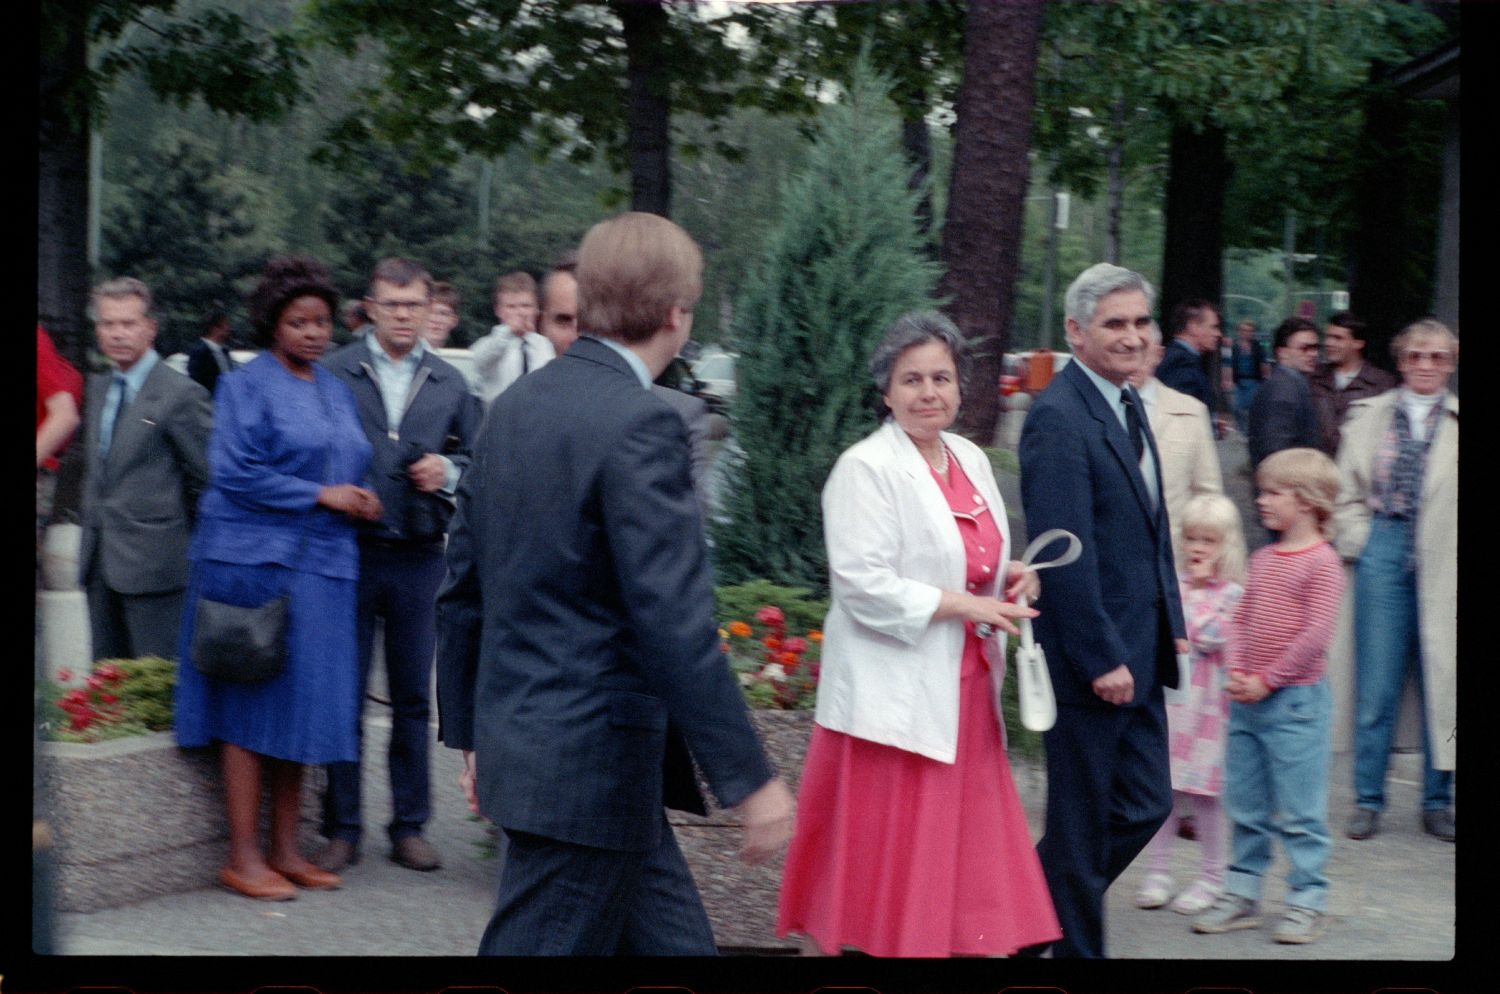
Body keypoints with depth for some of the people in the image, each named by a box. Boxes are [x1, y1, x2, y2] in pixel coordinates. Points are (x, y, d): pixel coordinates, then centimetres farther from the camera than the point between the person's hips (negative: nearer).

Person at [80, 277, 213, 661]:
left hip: (153, 562, -8)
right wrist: (94, 517, 14)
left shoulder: (182, 394, -10)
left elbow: (212, 476, -9)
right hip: (99, 562, 8)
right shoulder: (97, 388, 14)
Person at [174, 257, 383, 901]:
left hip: (320, 565, 6)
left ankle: (284, 848, 13)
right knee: (252, 703, -4)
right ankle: (243, 855, 2)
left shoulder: (335, 391, 17)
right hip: (256, 560, -6)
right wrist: (320, 495, -12)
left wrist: (356, 500, 0)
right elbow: (236, 473, -11)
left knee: (304, 703, 6)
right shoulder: (247, 385, -4)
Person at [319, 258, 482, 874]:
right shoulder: (334, 373, 0)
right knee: (344, 695, 2)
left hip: (420, 558, 2)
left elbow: (476, 462, 15)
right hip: (350, 552, -2)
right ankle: (342, 829, 12)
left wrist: (448, 472, -5)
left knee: (413, 698, 8)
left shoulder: (450, 385, 10)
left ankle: (409, 827, 17)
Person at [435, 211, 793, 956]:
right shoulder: (640, 425, -18)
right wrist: (748, 778, -18)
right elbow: (676, 623, -23)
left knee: (671, 941, 16)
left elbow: (463, 583, 13)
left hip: (517, 743, 9)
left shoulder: (514, 405, 8)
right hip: (590, 763, -9)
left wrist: (471, 731, 22)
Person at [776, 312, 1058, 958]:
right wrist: (963, 606, -17)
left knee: (970, 856, 7)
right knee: (880, 860, -1)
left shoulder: (970, 459, 12)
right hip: (893, 694, -7)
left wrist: (1009, 575, 4)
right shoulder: (866, 468, -11)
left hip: (962, 691, 7)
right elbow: (863, 584, -18)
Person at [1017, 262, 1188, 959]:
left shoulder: (1128, 404, 12)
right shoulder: (1058, 417, -18)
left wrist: (1172, 620, 15)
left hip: (1138, 653, 9)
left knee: (1144, 806, 15)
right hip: (1093, 656, -9)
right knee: (1083, 827, 5)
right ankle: (1075, 945, 20)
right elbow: (1065, 552, -21)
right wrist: (1102, 658, -20)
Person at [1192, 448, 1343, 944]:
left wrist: (1267, 680, -15)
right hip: (1247, 699, 7)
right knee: (1244, 806, 12)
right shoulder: (1262, 559, 12)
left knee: (1298, 810, 0)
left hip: (1293, 700, -7)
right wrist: (1237, 672, -3)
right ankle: (1242, 894, 22)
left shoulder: (1321, 562, -10)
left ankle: (1307, 900, 10)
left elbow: (1316, 633, -16)